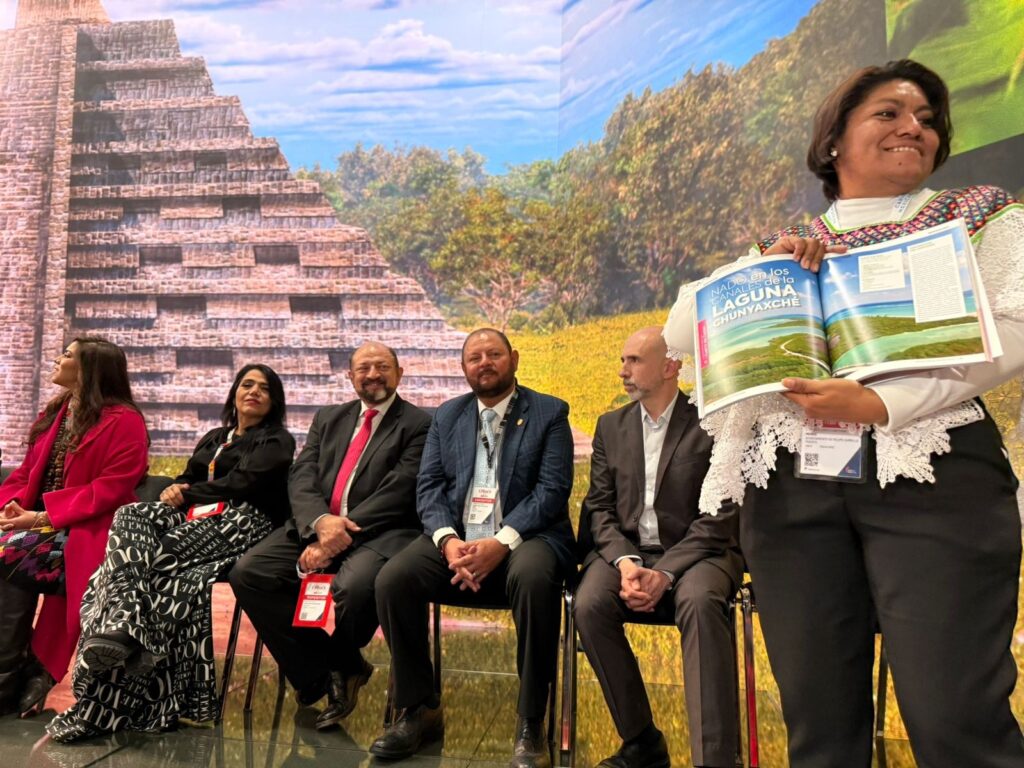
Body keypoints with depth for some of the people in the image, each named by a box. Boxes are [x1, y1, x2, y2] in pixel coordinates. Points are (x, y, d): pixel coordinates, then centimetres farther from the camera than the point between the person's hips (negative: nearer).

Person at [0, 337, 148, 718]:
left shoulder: (123, 421, -7)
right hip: (41, 521, 7)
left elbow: (110, 489, -16)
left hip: (87, 527, -7)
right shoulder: (54, 413, 19)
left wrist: (45, 516, -21)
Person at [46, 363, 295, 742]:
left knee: (155, 555, -29)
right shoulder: (213, 438, 29)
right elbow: (186, 480, 19)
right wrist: (176, 490, -5)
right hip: (197, 518, 6)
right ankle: (121, 627, -39)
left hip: (239, 524, -6)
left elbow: (242, 483, -7)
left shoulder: (276, 442, 7)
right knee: (131, 517, -24)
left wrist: (187, 495, -3)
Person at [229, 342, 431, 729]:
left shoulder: (418, 425, 2)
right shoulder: (328, 418, 19)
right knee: (247, 573, -15)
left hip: (378, 534, -5)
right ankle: (330, 670, -1)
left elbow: (396, 494, -9)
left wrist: (340, 536, -18)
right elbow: (301, 479, 8)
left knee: (353, 586, -35)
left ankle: (337, 666, 2)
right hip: (316, 527, 6)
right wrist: (321, 522, -15)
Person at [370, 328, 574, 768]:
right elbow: (428, 487, 7)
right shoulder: (447, 415, 15)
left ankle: (530, 724, -19)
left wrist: (502, 542, -20)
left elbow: (553, 489, -7)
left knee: (534, 577, -36)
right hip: (456, 538, 4)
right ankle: (419, 710, -2)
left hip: (525, 537, -3)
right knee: (392, 579, -22)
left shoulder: (549, 412, 4)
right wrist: (448, 539, -13)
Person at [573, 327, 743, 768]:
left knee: (700, 603, -36)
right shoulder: (610, 426, 11)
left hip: (696, 552, -3)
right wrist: (625, 561, -13)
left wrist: (665, 572, -20)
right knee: (589, 605, -26)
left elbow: (721, 516, -8)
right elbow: (599, 506, 7)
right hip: (626, 550, 3)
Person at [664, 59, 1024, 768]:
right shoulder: (789, 248, 15)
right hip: (791, 487, 2)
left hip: (931, 475, -1)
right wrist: (762, 269, -4)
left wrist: (880, 403, -16)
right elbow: (679, 333, 10)